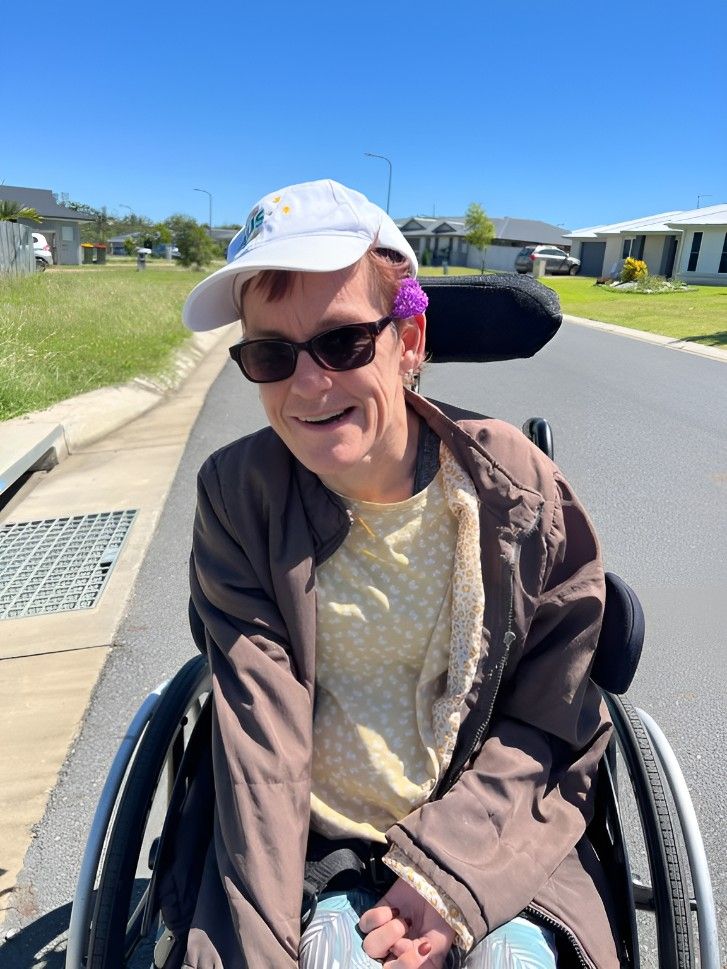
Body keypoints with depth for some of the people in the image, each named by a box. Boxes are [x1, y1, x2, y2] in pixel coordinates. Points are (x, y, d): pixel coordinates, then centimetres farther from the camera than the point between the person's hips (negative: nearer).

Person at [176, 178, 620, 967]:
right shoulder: (237, 494, -12)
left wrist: (447, 874, -13)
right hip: (310, 839, 0)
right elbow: (258, 735, -14)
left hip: (488, 824, 1)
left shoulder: (520, 489, -14)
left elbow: (548, 723, -6)